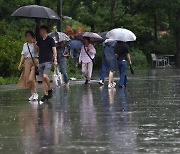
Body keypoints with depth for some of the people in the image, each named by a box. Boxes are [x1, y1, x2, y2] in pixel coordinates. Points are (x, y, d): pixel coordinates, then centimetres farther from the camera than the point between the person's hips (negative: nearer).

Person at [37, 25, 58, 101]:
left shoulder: (50, 39, -1)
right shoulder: (39, 40, 13)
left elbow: (54, 50, -3)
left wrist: (55, 60, -11)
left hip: (48, 61, -6)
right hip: (41, 61, 6)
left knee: (45, 76, -21)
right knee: (43, 78, 3)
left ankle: (50, 90, -1)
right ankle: (46, 94, 8)